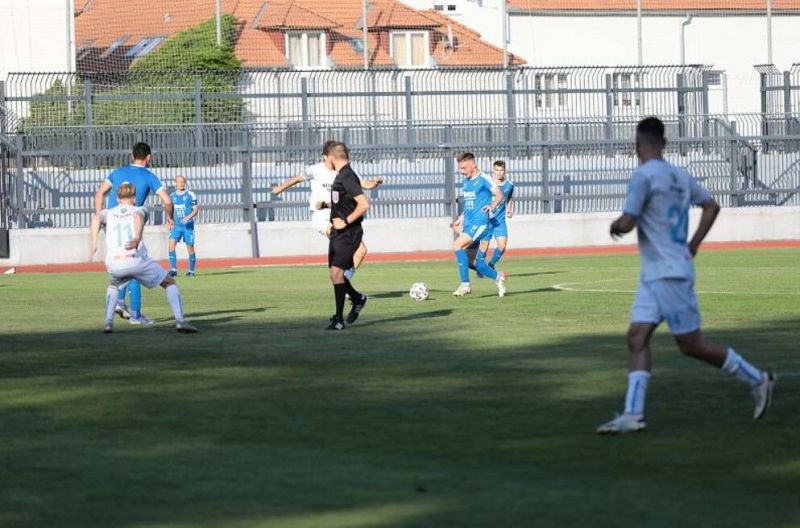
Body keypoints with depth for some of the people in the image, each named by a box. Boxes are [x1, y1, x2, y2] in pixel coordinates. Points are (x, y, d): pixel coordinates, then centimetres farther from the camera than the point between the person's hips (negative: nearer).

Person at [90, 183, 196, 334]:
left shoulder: (108, 213, 23)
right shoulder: (140, 210, 15)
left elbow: (96, 218, 0)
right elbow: (139, 216, -10)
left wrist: (94, 244, -3)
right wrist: (138, 238, -28)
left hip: (114, 264, 3)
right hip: (136, 260, -2)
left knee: (113, 286, 36)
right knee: (169, 283, 14)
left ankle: (108, 322, 17)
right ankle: (180, 321, -3)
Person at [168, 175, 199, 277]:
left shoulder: (190, 195, -4)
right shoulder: (172, 196, 9)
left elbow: (196, 209, -6)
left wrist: (188, 217, -22)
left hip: (188, 225, -3)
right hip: (176, 226, 3)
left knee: (190, 248, 0)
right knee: (171, 244, -15)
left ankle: (191, 271, 14)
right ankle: (173, 269, -14)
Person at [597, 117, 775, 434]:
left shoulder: (644, 176, -15)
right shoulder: (680, 177, 10)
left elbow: (627, 223, -18)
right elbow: (711, 206, 19)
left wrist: (615, 225, 5)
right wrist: (692, 246, 19)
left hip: (670, 275, -9)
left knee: (691, 345, -1)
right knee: (636, 337, 2)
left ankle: (756, 380, 9)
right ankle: (633, 414, -5)